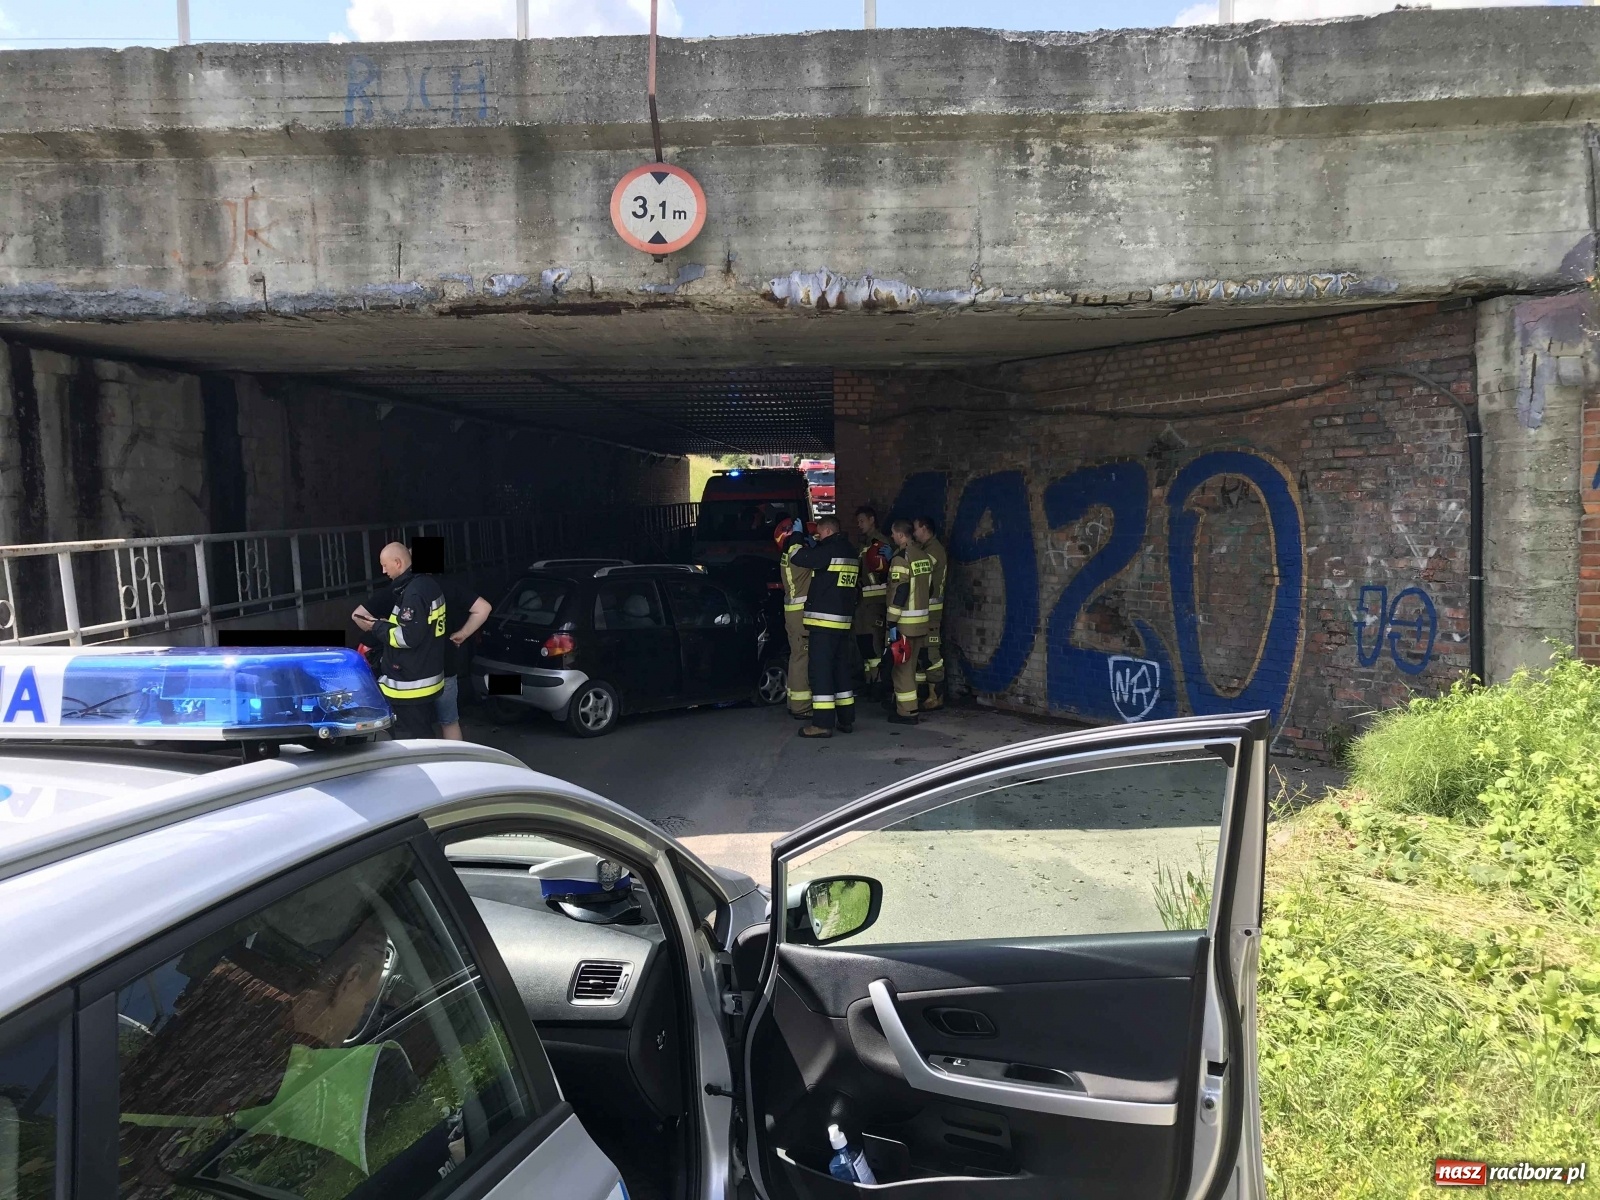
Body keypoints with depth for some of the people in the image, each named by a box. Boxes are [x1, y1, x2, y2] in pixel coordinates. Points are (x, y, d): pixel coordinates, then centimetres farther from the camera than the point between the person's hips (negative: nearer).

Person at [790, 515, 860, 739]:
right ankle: (846, 719, 19)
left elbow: (798, 558, -16)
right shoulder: (851, 552, 14)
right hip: (844, 620, 9)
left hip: (823, 620, -9)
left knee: (820, 671, -7)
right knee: (842, 670, 14)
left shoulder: (828, 550, -13)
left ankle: (823, 723, -9)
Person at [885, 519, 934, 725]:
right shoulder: (924, 555, 10)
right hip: (922, 620, 8)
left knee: (902, 665, -1)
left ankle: (907, 712, 1)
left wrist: (892, 622, -18)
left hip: (905, 621, -8)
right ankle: (907, 706, 25)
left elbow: (898, 592, -19)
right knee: (910, 664, 17)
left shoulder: (901, 558, -14)